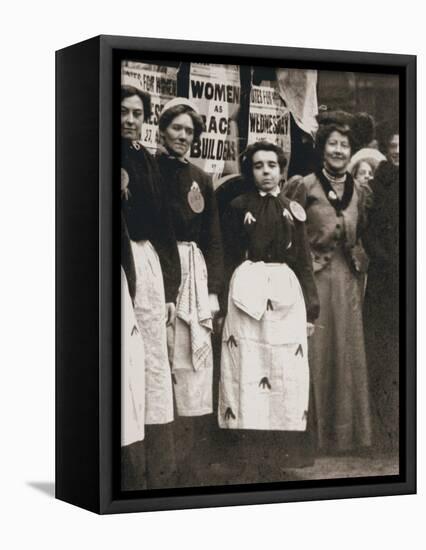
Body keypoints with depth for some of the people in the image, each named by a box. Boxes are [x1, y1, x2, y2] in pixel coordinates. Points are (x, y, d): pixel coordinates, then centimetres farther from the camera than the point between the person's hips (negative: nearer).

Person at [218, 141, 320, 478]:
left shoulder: (293, 210, 11)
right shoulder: (238, 207, 6)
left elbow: (304, 262, 12)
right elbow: (228, 260, 5)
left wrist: (311, 308, 6)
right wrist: (222, 303, -3)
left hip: (286, 294, 2)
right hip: (246, 293, -2)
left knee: (286, 372, 0)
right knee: (246, 371, -5)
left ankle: (278, 457, 6)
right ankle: (249, 459, -1)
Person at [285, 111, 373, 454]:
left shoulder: (361, 191, 8)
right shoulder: (305, 187, -5)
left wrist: (361, 273, 9)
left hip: (348, 281, 4)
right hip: (314, 279, -4)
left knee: (348, 353, 9)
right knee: (316, 352, -1)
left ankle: (347, 431, 20)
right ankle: (314, 434, 8)